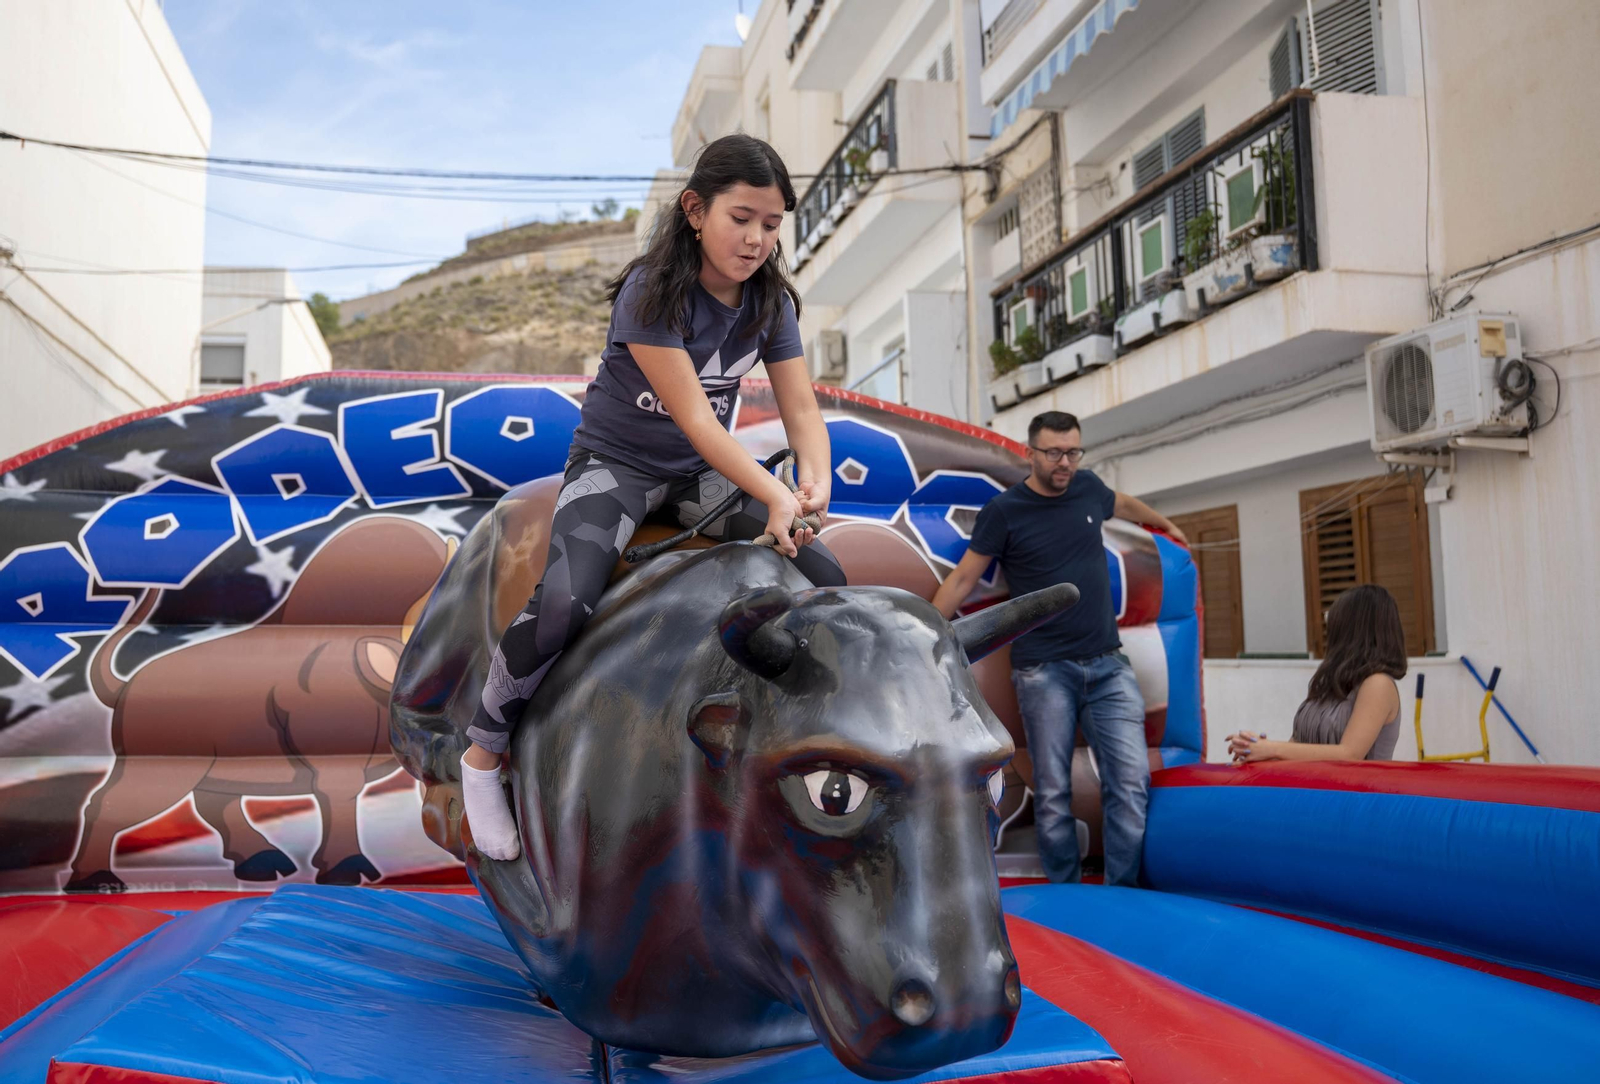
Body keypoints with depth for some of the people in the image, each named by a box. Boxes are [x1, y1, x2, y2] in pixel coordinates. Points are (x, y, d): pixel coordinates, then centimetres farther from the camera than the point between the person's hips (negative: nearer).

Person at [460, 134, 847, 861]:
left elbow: (800, 406, -8)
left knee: (826, 581, -9)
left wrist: (814, 480, -31)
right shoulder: (651, 292, -21)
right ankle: (483, 753, -5)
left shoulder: (769, 302, -4)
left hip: (701, 474, 6)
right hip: (616, 463, -5)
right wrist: (772, 494, -38)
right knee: (565, 601, -30)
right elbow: (690, 413, -28)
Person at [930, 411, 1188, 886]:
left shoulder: (1087, 488, 9)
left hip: (1109, 665, 4)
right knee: (1053, 793, -2)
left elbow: (1124, 504, 33)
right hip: (1044, 671, -4)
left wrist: (1165, 524, 50)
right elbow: (962, 579, 1)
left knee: (1131, 781, -6)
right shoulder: (1004, 511, -3)